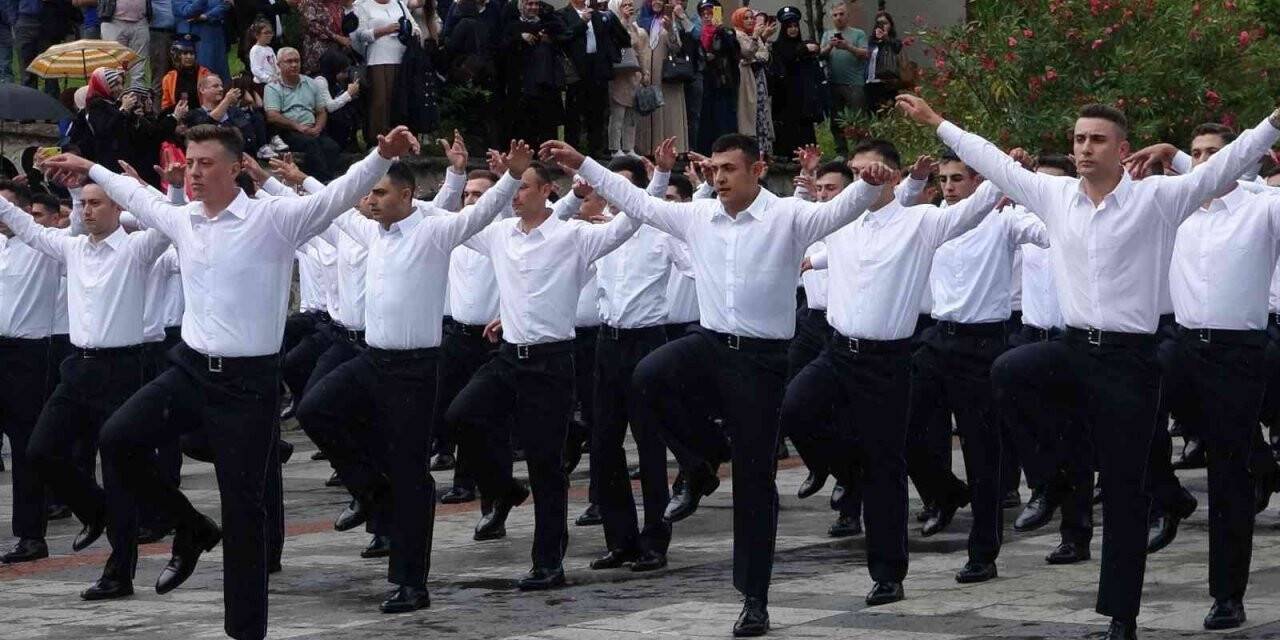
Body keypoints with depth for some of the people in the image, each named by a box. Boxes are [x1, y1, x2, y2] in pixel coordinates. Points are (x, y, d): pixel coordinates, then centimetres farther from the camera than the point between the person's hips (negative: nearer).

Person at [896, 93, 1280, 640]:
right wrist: (936, 123, 23)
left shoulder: (1156, 198, -5)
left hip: (1129, 358, -3)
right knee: (1009, 374, -29)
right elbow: (993, 162, 18)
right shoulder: (1054, 195, 8)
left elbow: (1223, 166, -12)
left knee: (1125, 492, 1)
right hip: (1074, 345, 4)